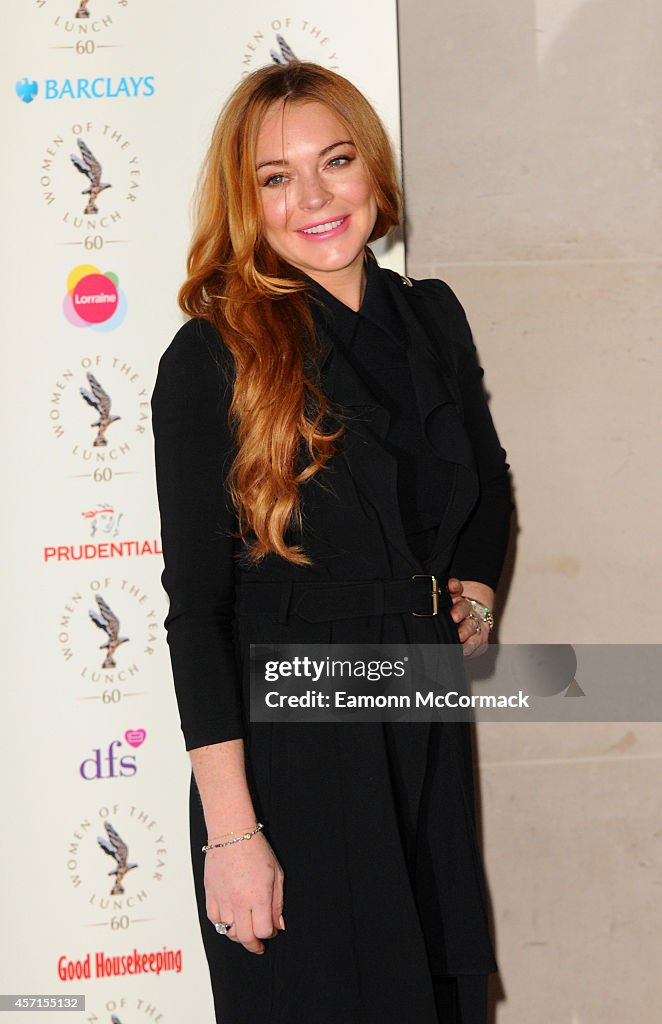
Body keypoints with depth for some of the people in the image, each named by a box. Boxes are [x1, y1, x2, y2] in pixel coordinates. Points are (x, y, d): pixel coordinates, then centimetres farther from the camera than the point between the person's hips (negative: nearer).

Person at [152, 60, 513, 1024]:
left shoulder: (431, 317, 4)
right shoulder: (213, 360, -12)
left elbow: (487, 477, 25)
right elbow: (196, 606, -13)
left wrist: (477, 586, 7)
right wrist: (230, 830, -16)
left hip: (427, 732, 5)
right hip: (290, 747, -5)